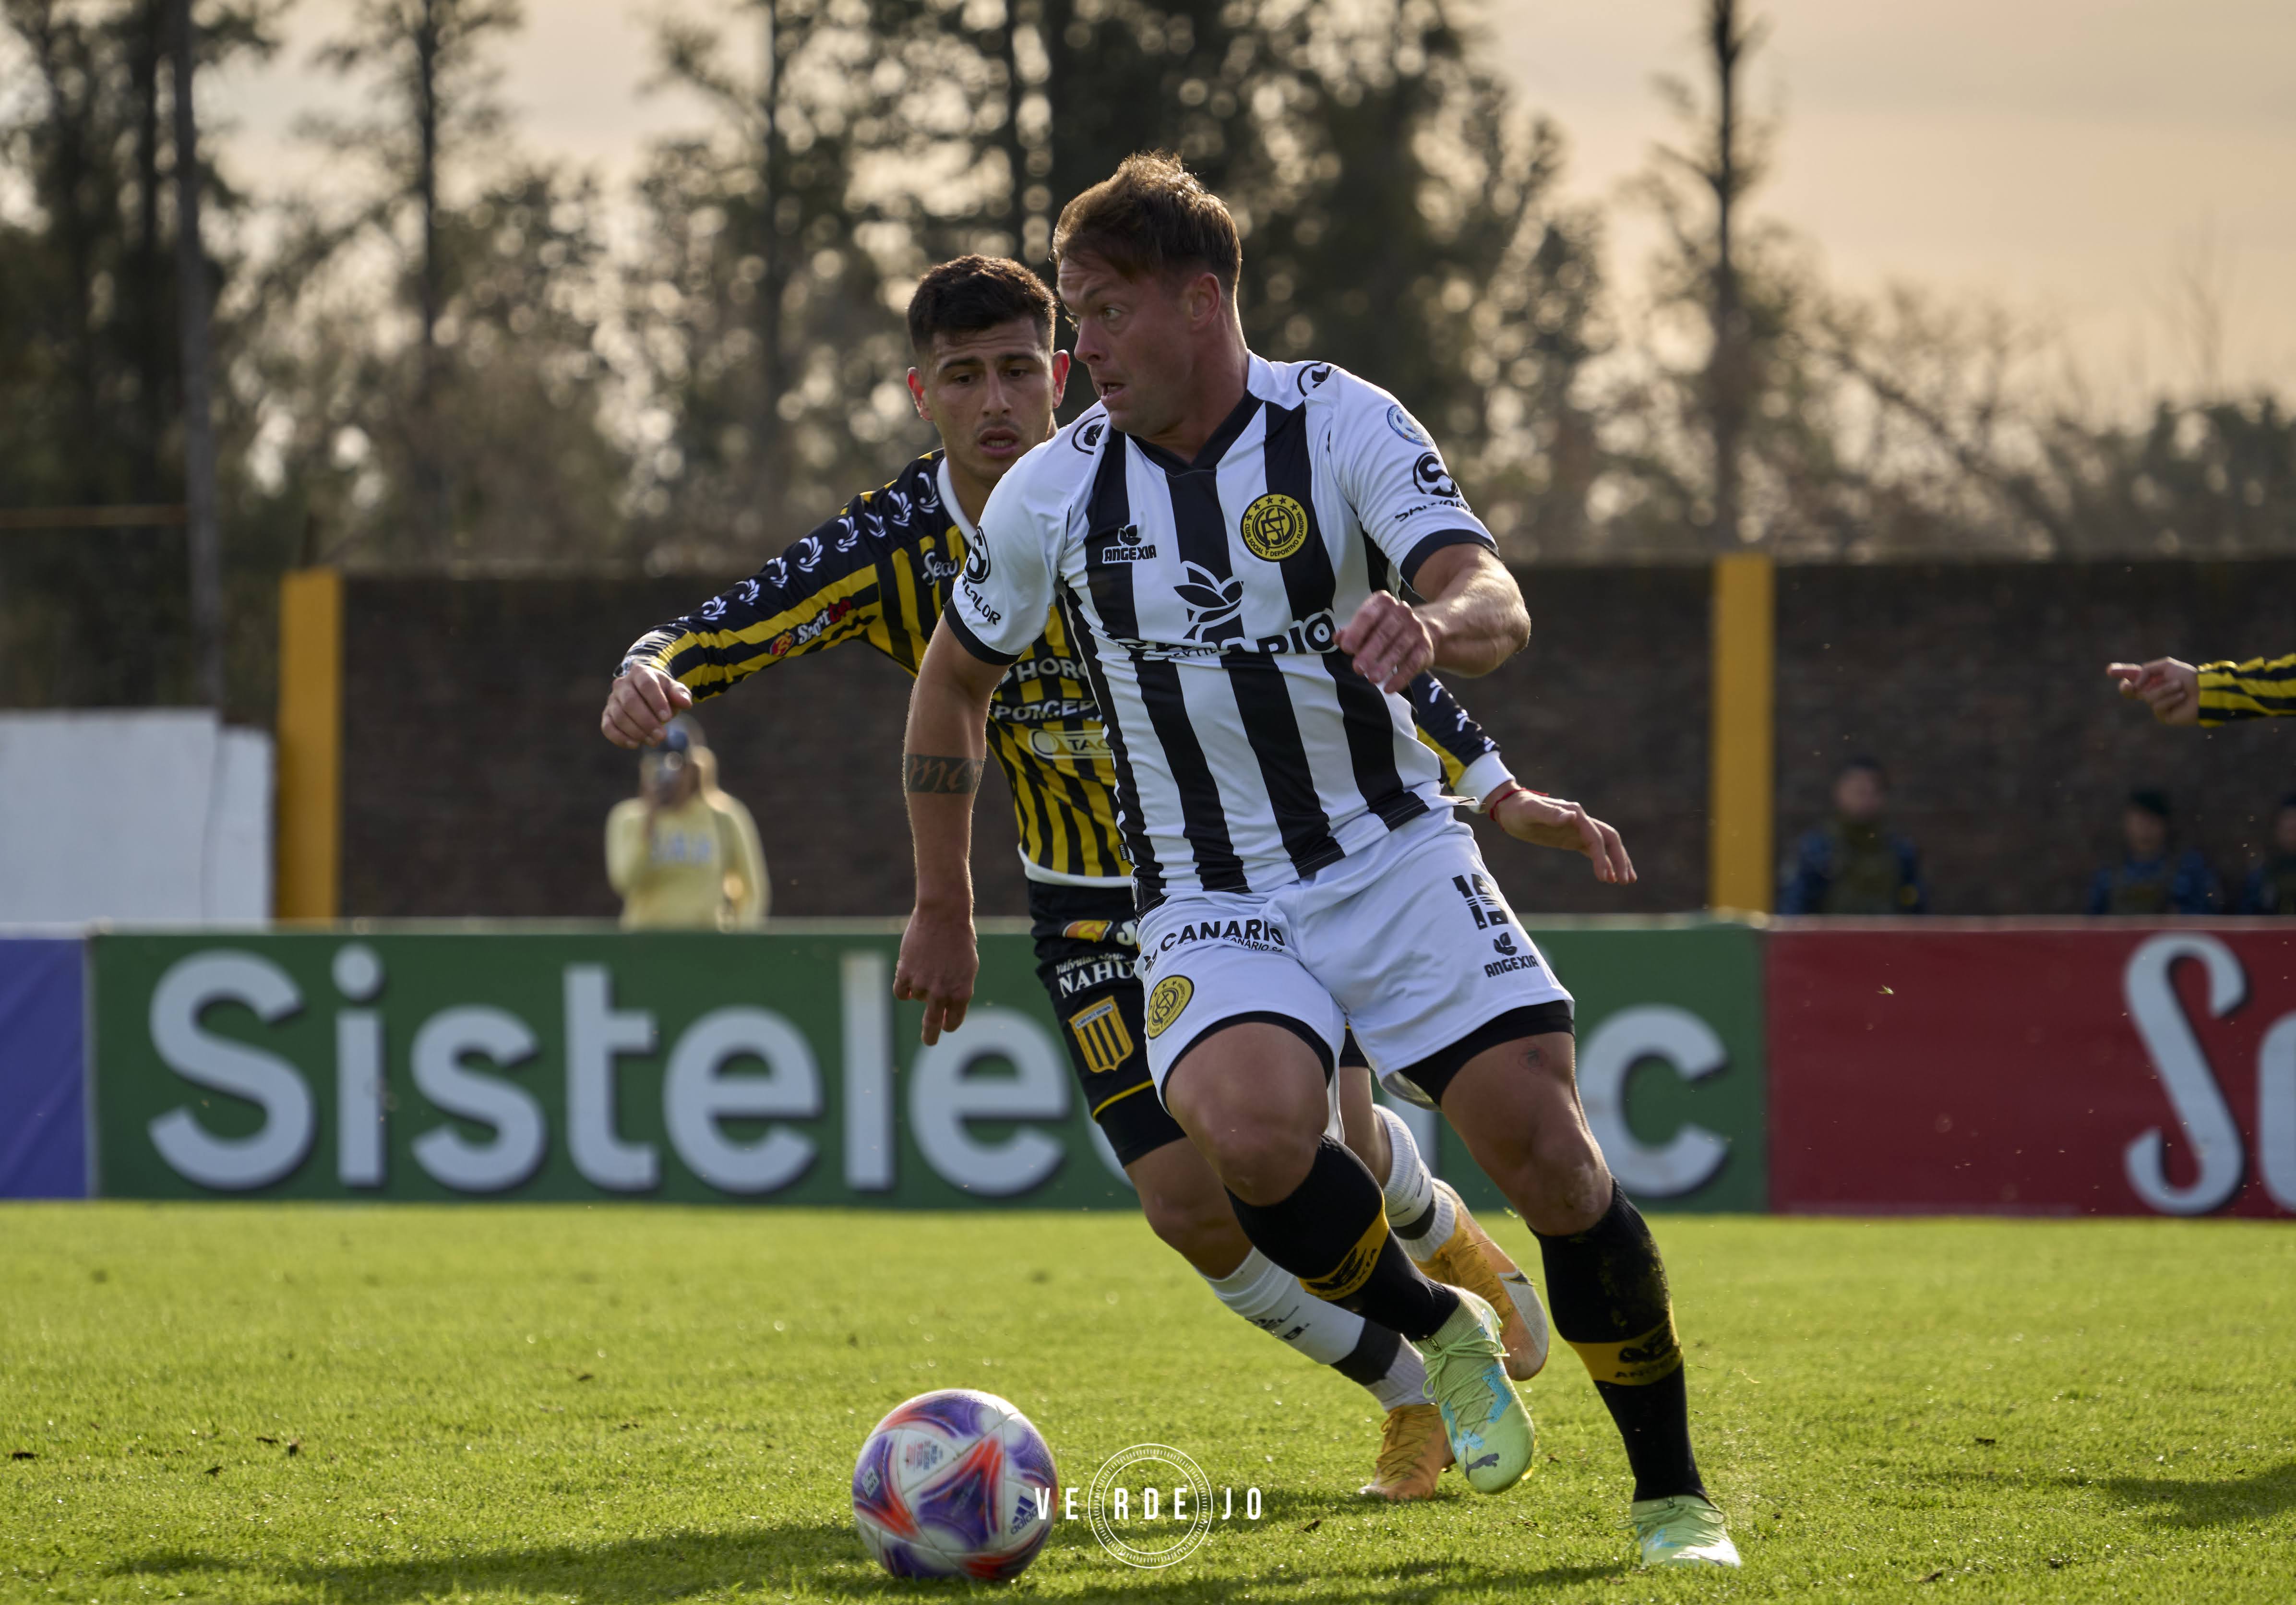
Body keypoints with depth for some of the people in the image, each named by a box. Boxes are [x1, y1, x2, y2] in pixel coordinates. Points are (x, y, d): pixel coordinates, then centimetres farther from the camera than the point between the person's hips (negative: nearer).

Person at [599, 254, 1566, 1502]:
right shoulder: (891, 548, -14)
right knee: (1192, 1205, -11)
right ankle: (1416, 1398, 14)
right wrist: (647, 674, -42)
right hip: (1089, 911, 1)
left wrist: (1492, 785, -14)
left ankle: (1449, 1240, 33)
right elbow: (716, 639, -17)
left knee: (1339, 1149, -8)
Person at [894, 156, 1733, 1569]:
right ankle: (1441, 1334, -1)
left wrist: (1435, 628, -47)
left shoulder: (1344, 425, -9)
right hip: (1212, 909, 1)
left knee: (1545, 1145, -16)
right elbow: (953, 683, 14)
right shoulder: (1055, 492, -2)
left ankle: (1673, 1494, 2)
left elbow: (1496, 606, -23)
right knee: (1252, 1129, -30)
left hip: (1397, 858, -1)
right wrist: (944, 910, 14)